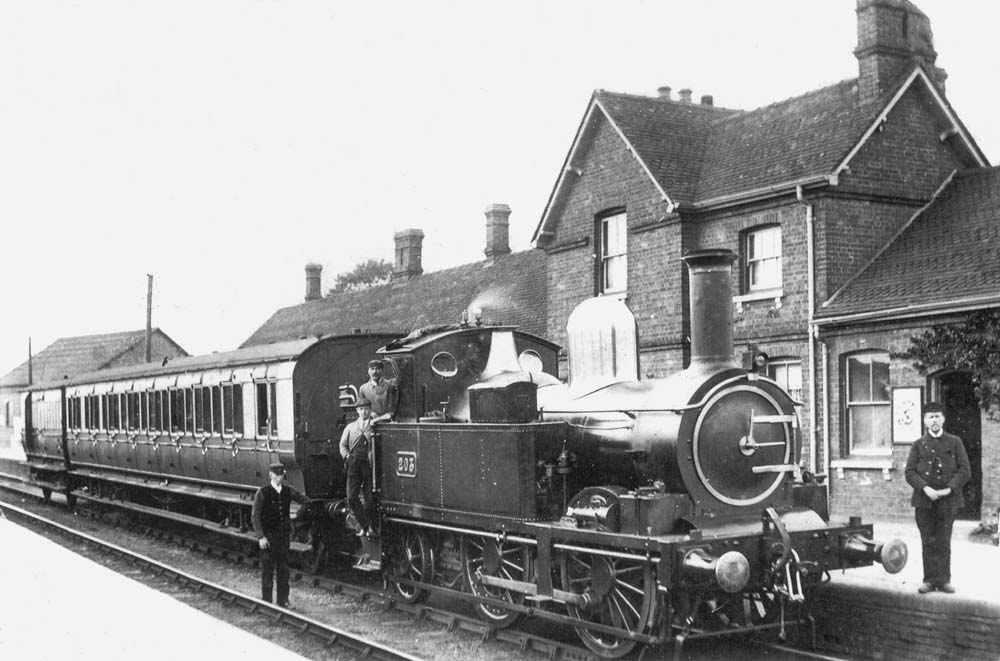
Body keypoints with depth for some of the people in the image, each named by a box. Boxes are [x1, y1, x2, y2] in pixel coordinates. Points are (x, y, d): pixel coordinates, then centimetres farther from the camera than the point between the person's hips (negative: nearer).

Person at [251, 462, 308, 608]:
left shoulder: (288, 491, 4)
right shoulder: (263, 492, -7)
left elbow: (305, 501, 9)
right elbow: (255, 516, -7)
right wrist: (261, 536, -13)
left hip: (284, 534, 4)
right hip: (268, 535, -4)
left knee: (283, 568, 9)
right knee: (268, 569, 1)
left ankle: (283, 601, 18)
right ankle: (266, 601, 10)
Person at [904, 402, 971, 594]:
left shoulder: (954, 443, 7)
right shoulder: (919, 445, 9)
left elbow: (965, 471, 1)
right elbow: (910, 472, 2)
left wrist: (949, 489, -12)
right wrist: (925, 488, -13)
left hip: (948, 500, -1)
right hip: (924, 501, 1)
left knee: (943, 543, 2)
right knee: (928, 543, 3)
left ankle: (944, 580, 10)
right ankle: (929, 580, 9)